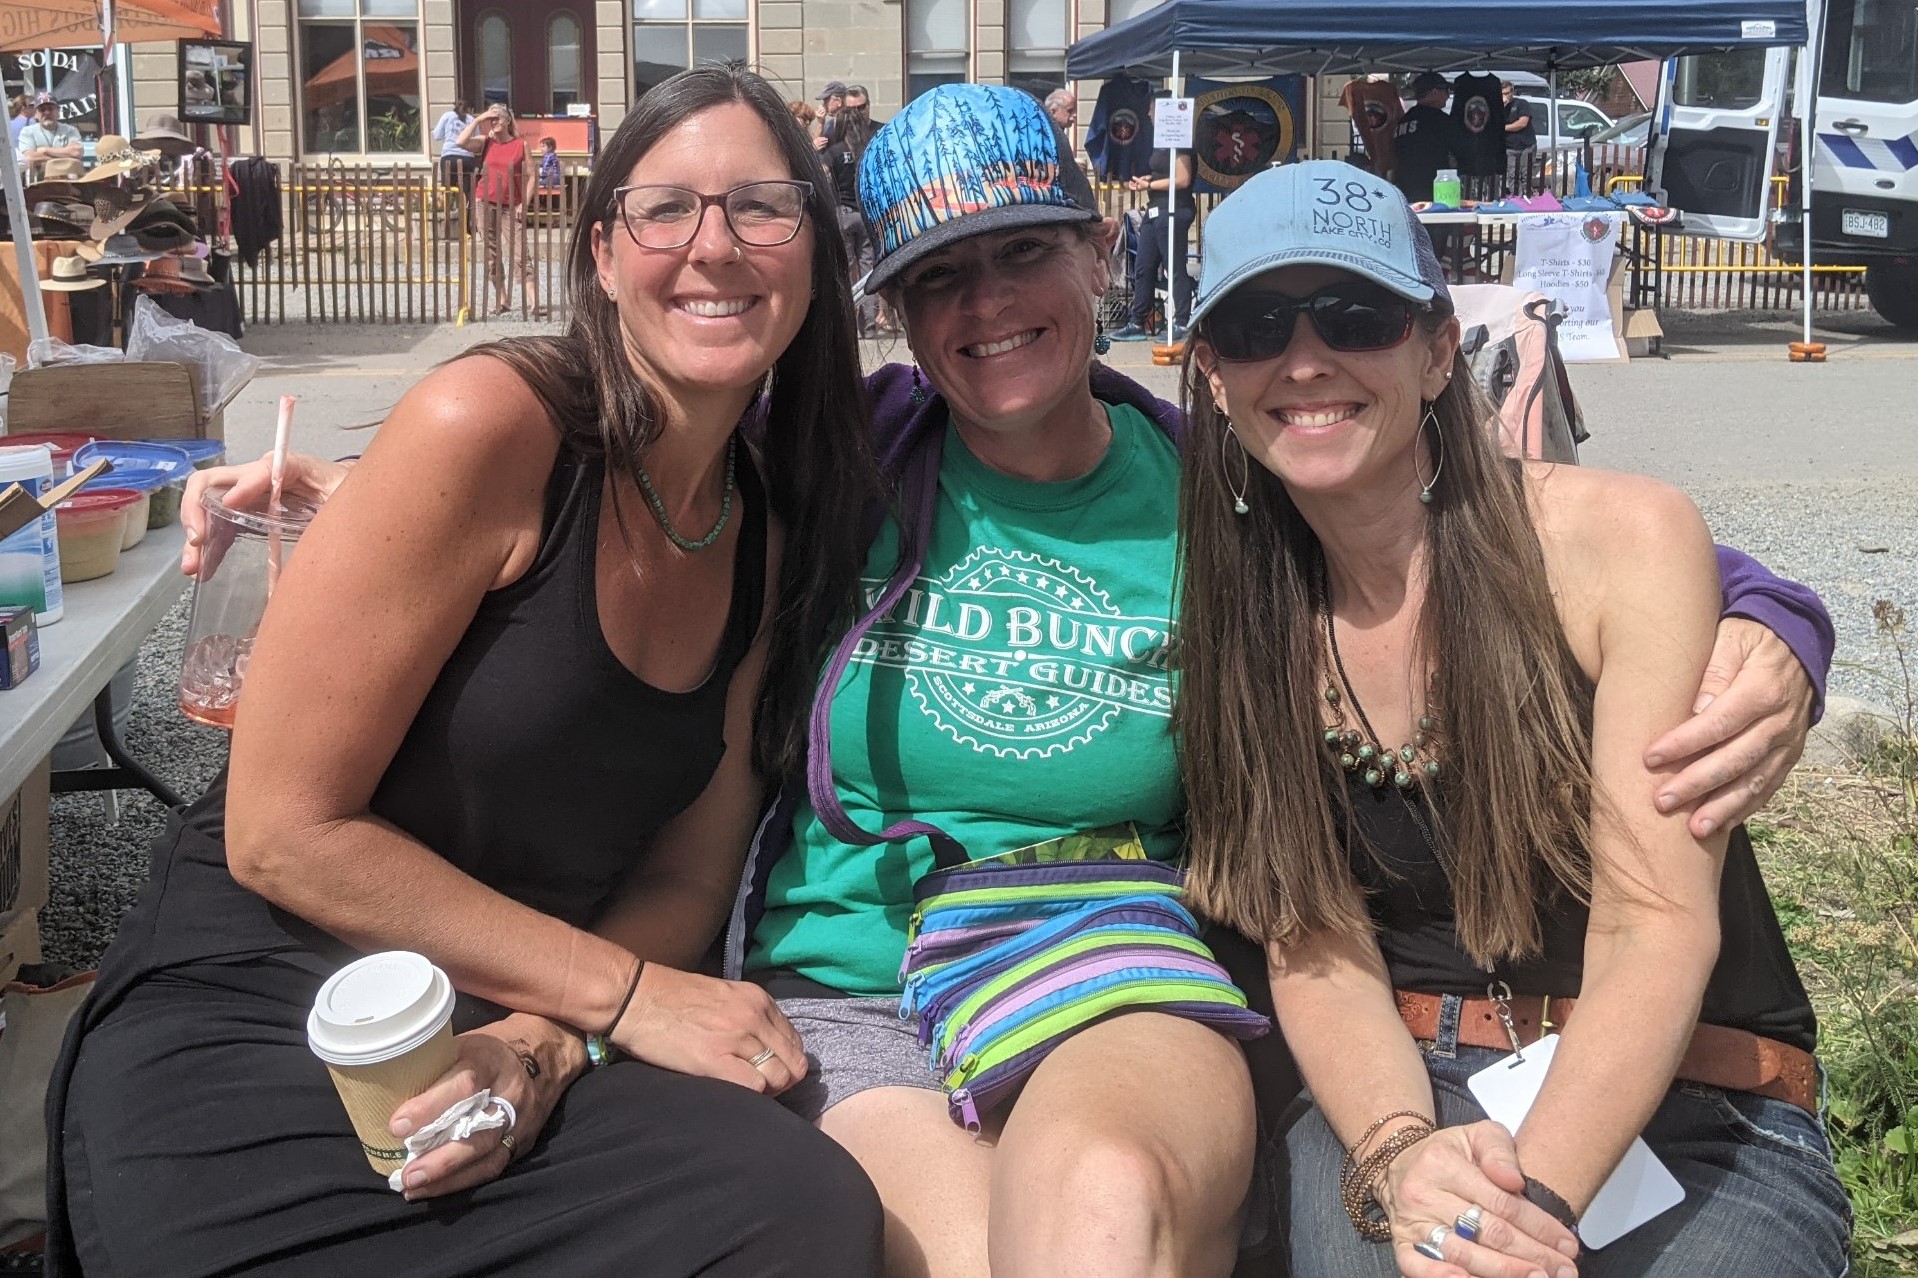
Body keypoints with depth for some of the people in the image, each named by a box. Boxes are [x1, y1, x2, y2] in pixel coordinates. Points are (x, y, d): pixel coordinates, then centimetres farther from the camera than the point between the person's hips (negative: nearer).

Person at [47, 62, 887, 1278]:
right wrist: (624, 994, -13)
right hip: (248, 1030, -5)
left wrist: (543, 1044, -14)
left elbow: (684, 876, 7)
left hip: (501, 1040, 5)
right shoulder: (492, 426, -15)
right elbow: (283, 833, -14)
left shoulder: (778, 532, 6)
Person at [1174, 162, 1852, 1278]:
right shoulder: (1243, 628, 2)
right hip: (1403, 1093, 2)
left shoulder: (1626, 539, -9)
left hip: (1688, 1110, -1)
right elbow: (1316, 947, -2)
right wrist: (1397, 1156, -22)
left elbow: (1656, 925, -15)